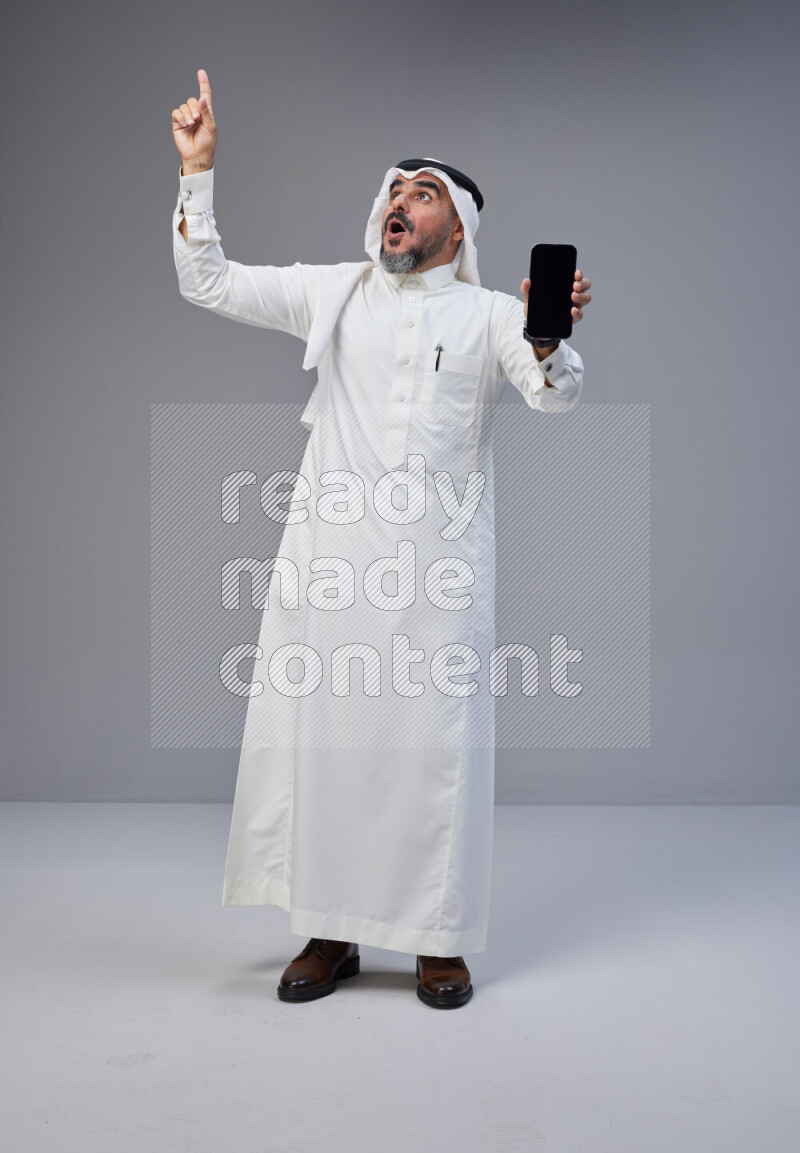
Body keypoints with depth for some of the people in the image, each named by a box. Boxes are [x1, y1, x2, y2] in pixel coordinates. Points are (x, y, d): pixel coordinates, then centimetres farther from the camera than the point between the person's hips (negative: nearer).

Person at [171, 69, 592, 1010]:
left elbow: (556, 396, -6)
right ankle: (329, 932, 14)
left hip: (439, 563, -2)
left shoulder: (489, 314, 9)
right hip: (329, 558, 2)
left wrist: (548, 338, -28)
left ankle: (440, 941, 12)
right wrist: (197, 168, 5)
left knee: (437, 742, -1)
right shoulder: (333, 293, 15)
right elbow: (208, 284, 13)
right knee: (316, 734, 1)